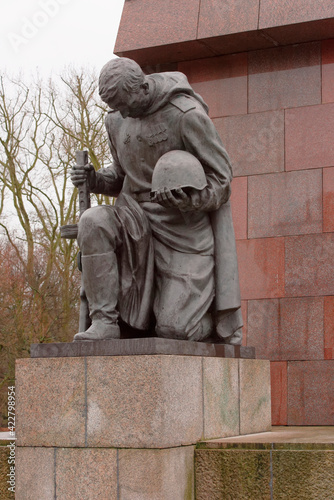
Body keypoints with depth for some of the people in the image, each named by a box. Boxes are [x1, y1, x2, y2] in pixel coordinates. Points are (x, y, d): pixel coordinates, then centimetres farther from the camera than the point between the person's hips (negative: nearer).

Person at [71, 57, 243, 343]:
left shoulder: (187, 114, -15)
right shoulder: (117, 120, 5)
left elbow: (221, 178, -10)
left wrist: (190, 201, -30)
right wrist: (95, 180, -3)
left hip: (183, 230, -5)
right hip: (139, 222, 5)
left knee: (174, 330, -10)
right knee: (93, 222, -29)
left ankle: (223, 321, 26)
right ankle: (104, 321, -22)